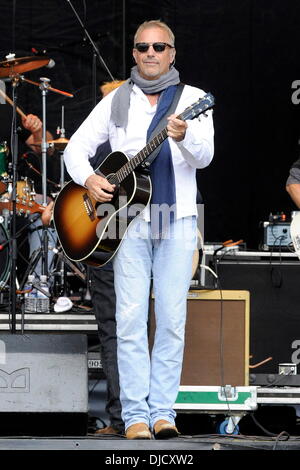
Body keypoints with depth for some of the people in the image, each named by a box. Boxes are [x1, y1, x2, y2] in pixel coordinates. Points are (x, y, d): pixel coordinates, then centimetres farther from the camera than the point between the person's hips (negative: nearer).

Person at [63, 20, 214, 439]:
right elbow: (76, 147, 11)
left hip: (177, 221, -1)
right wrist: (89, 178, -9)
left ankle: (163, 412, 2)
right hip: (129, 220, 1)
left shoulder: (192, 99, 4)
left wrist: (183, 137, -31)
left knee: (172, 320, -3)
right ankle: (135, 415, -4)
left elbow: (204, 157, -10)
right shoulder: (116, 101, 10)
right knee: (130, 319, -5)